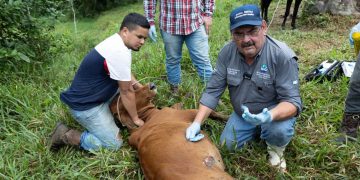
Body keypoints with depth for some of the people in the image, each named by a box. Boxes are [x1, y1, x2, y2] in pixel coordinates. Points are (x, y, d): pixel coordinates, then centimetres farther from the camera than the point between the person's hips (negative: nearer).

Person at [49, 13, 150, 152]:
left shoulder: (115, 41, 2)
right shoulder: (120, 52, -27)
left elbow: (126, 74, 20)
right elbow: (127, 91, -17)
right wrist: (136, 119, -5)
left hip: (92, 96, 10)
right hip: (85, 105, -10)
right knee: (114, 144, -6)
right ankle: (66, 135, 0)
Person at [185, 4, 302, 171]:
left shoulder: (282, 56, -29)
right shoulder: (227, 53, -16)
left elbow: (292, 101, -29)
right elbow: (213, 90, -13)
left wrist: (271, 116, -51)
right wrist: (197, 123, -23)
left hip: (275, 111, -4)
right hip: (242, 112, 5)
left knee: (279, 130, -34)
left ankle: (276, 149, 4)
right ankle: (257, 131, 30)